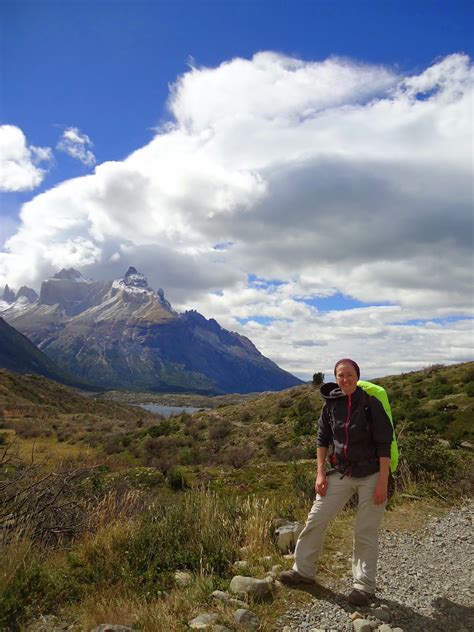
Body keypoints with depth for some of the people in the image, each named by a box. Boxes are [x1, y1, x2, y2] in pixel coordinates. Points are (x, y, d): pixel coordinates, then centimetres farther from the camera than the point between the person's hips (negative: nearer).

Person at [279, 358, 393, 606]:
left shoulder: (371, 403, -15)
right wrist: (320, 473, 2)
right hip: (340, 474, 4)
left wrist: (383, 483, -15)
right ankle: (303, 571, 24)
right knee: (316, 520, 6)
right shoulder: (331, 403, -2)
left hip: (371, 475, -4)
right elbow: (322, 439, 7)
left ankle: (364, 586, 23)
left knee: (365, 533, 4)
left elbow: (384, 444, -13)